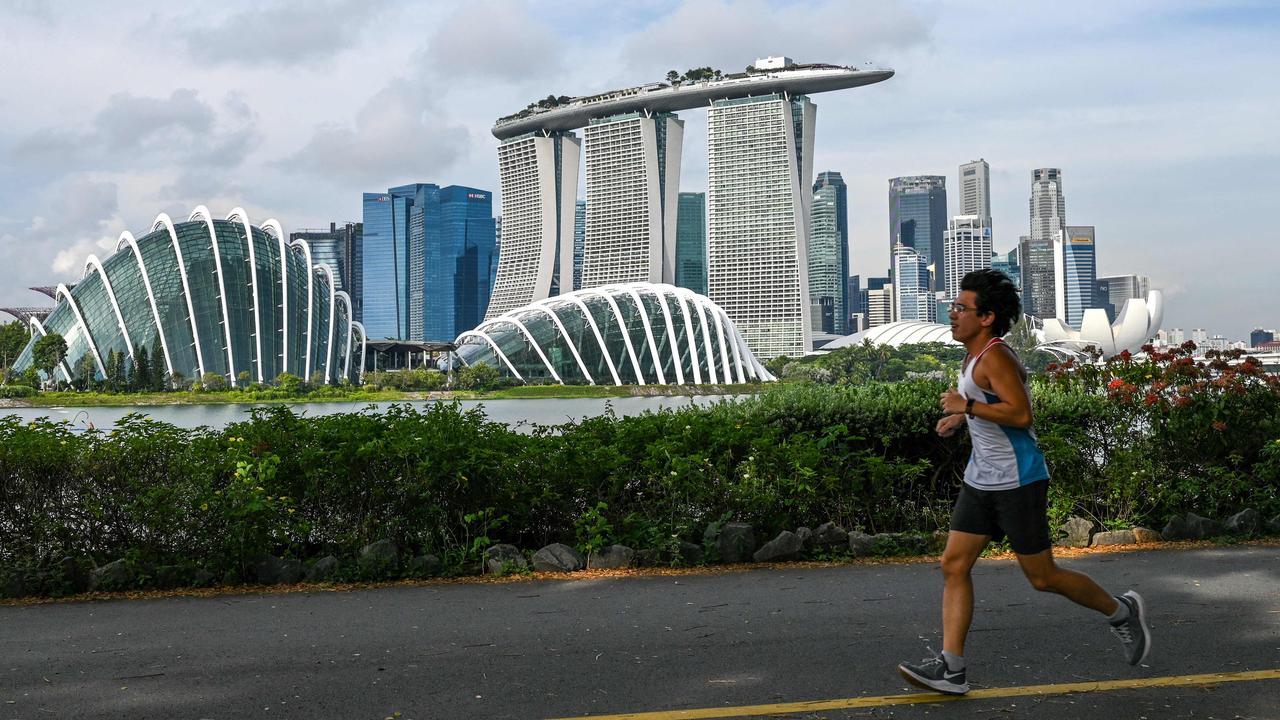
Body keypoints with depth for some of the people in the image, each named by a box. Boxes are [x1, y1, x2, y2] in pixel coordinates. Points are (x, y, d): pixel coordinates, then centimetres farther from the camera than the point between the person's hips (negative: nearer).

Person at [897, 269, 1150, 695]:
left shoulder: (994, 357, -18)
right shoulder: (976, 356, 12)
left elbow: (1021, 413, -28)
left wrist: (966, 406, -23)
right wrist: (960, 418, 14)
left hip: (1017, 483, -9)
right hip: (981, 481, 10)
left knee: (1043, 577, 2)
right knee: (954, 565, 1)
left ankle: (1121, 612, 27)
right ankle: (951, 669, 2)